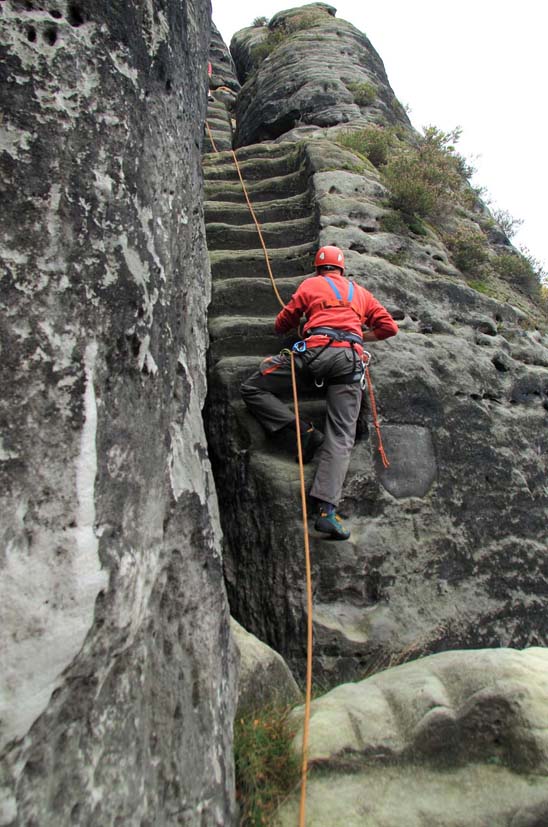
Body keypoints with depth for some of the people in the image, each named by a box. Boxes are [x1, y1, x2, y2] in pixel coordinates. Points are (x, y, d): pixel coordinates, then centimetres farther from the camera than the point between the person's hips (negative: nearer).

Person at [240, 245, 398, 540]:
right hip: (352, 360, 3)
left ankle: (304, 430, -6)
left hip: (316, 350, -3)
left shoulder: (310, 284, 21)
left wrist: (298, 319, 45)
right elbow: (389, 327, 27)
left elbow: (282, 324, 24)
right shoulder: (361, 292, 30)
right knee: (341, 437, -6)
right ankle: (327, 510, -21)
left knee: (252, 388, 9)